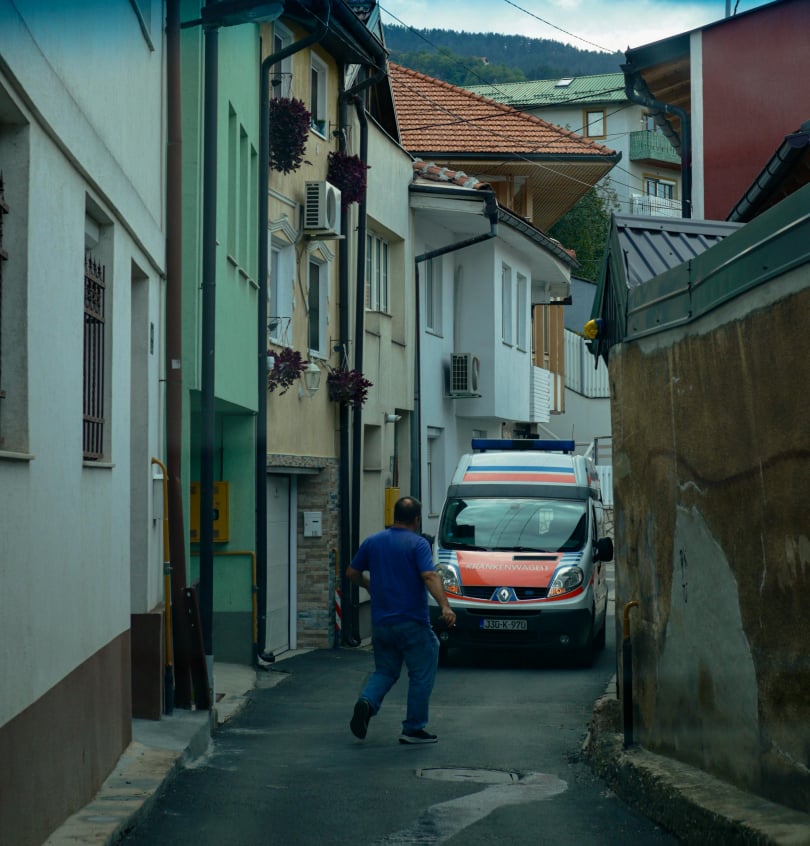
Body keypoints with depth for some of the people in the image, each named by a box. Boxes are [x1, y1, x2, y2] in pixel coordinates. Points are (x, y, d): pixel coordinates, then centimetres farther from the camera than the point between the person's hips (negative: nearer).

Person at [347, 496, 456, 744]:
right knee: (421, 675, 7)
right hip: (412, 623, -5)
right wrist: (445, 607, -30)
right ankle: (413, 729, 8)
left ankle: (366, 703, -10)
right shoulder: (418, 544, -9)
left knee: (385, 671, 17)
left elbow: (352, 573, 14)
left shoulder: (372, 542, 6)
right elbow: (429, 576, -23)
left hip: (380, 622, 5)